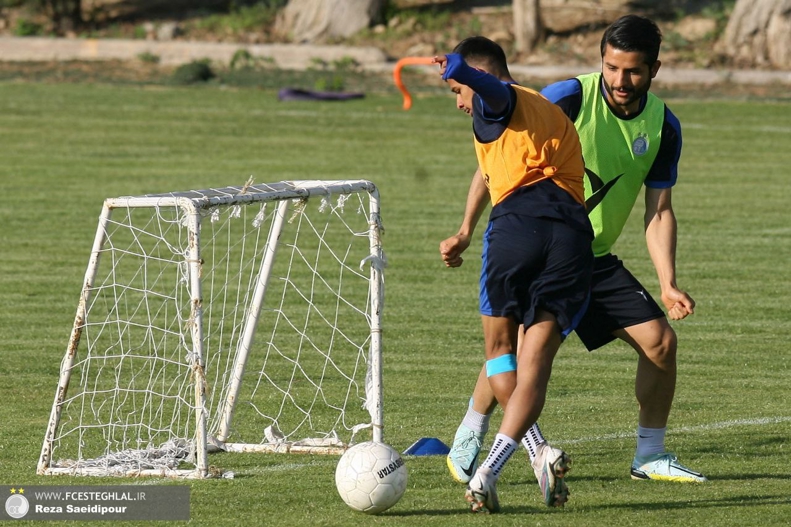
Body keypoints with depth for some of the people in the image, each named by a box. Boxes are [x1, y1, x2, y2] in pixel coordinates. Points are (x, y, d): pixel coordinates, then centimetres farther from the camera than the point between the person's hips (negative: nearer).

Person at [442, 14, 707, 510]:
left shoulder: (664, 127, -2)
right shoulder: (568, 98, -17)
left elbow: (659, 210, 1)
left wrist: (668, 284, -12)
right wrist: (467, 230, -17)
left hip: (595, 259, 5)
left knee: (660, 339, -4)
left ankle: (651, 455, 14)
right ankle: (467, 444, 1)